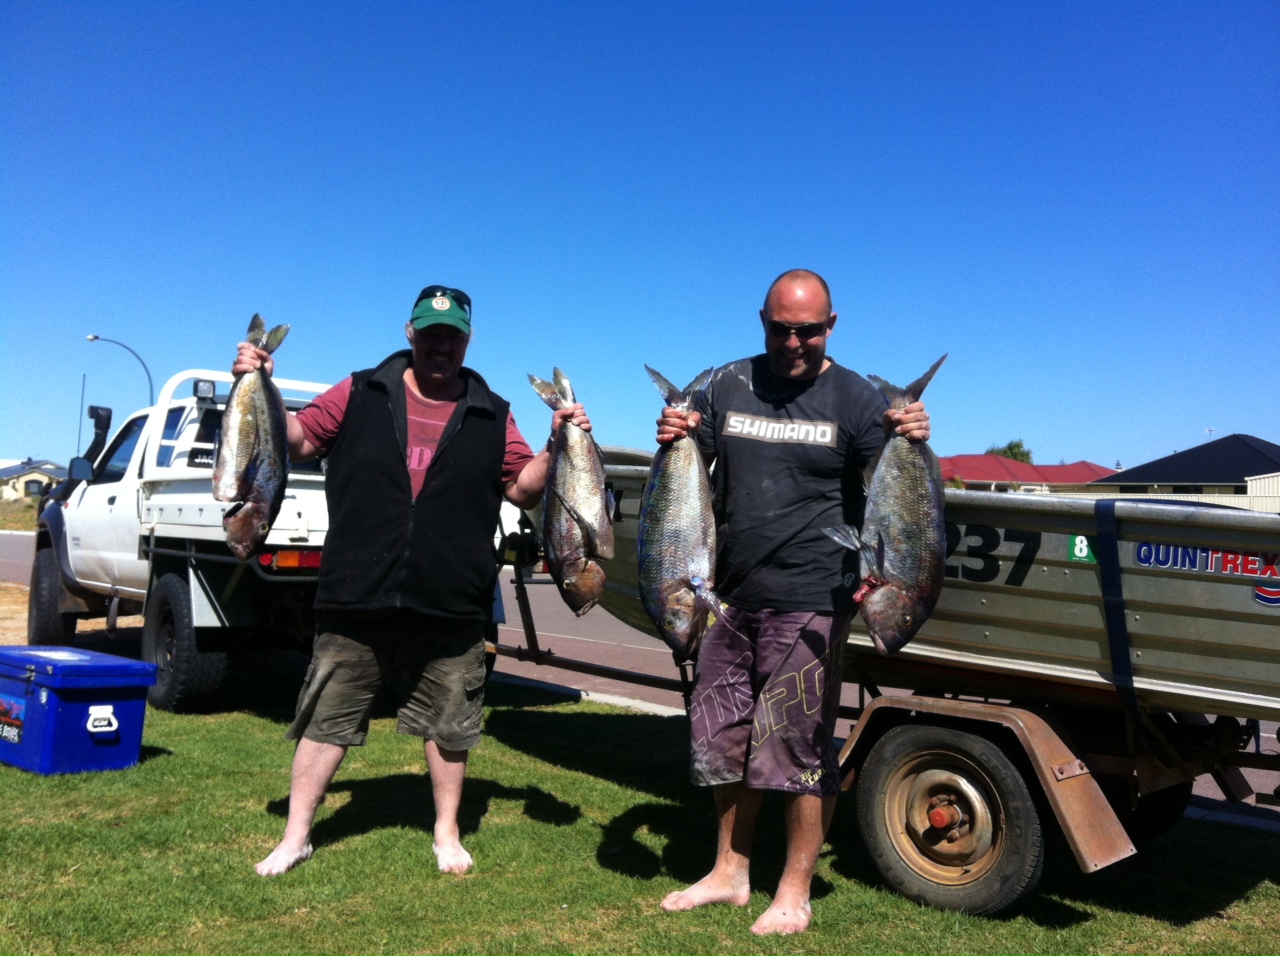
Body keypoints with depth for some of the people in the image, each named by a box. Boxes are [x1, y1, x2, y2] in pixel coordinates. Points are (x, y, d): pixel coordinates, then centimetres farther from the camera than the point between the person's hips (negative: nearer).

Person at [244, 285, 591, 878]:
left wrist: (558, 445, -6)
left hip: (451, 607, 1)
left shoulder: (491, 416, 8)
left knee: (448, 724, 11)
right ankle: (296, 836, 25)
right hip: (355, 600, 0)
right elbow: (297, 440, 8)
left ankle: (446, 833, 31)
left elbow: (524, 488, 8)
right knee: (325, 718, 8)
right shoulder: (360, 394, 6)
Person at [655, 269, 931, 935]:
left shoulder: (855, 397, -1)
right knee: (724, 738, 13)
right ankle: (729, 872, 31)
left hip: (809, 604, -4)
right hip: (731, 597, 5)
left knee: (799, 747, 2)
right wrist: (673, 440, -7)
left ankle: (793, 894, 19)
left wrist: (912, 444, -19)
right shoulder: (727, 386, 9)